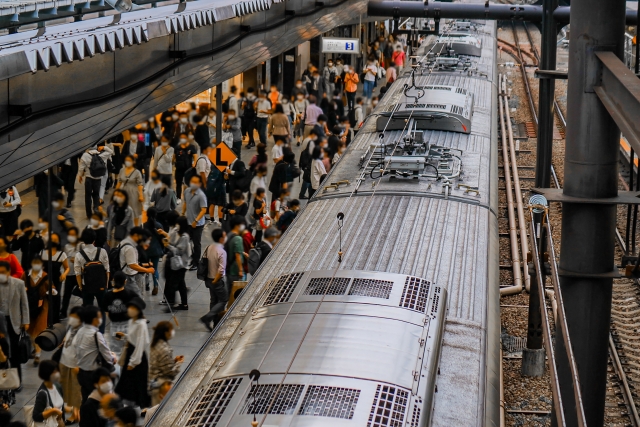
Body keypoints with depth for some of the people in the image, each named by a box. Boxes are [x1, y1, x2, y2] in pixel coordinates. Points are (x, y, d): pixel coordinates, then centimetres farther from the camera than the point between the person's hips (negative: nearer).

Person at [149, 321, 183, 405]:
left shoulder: (156, 345, 3)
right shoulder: (165, 350, -25)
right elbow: (169, 371, -21)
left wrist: (174, 360, 7)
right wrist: (179, 363, -6)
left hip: (154, 381, 10)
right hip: (163, 384, -10)